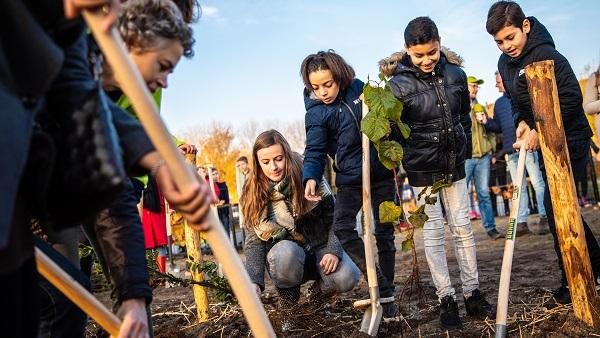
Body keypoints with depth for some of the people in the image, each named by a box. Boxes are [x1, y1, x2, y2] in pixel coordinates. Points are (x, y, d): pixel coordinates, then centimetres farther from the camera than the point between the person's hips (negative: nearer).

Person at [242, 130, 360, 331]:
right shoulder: (254, 194, -9)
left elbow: (333, 216, -6)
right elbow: (254, 241, -12)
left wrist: (333, 250, -21)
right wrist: (255, 282, -26)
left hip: (320, 247, 1)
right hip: (287, 255, 0)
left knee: (347, 278, -29)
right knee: (285, 253, -37)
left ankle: (317, 295, 8)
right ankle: (288, 312, -8)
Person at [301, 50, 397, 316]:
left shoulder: (359, 89, -1)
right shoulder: (315, 112, -9)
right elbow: (314, 151, -17)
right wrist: (311, 178, -34)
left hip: (381, 173, 2)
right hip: (350, 179, -2)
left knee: (384, 233, 6)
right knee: (342, 227, -22)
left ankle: (387, 295, 20)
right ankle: (382, 288, -12)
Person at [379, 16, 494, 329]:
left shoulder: (455, 74, -1)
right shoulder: (399, 83, -14)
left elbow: (465, 116, 11)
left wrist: (465, 154, 14)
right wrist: (400, 162, -7)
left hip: (454, 163, 4)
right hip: (422, 168, -4)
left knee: (462, 226, 7)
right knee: (434, 230, 1)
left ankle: (472, 294, 16)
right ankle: (446, 299, 9)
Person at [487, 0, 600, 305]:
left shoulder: (545, 55, -21)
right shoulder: (505, 63, 5)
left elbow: (571, 98, -24)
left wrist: (539, 131, -22)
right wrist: (522, 122, -3)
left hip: (570, 140, -9)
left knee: (555, 205, -16)